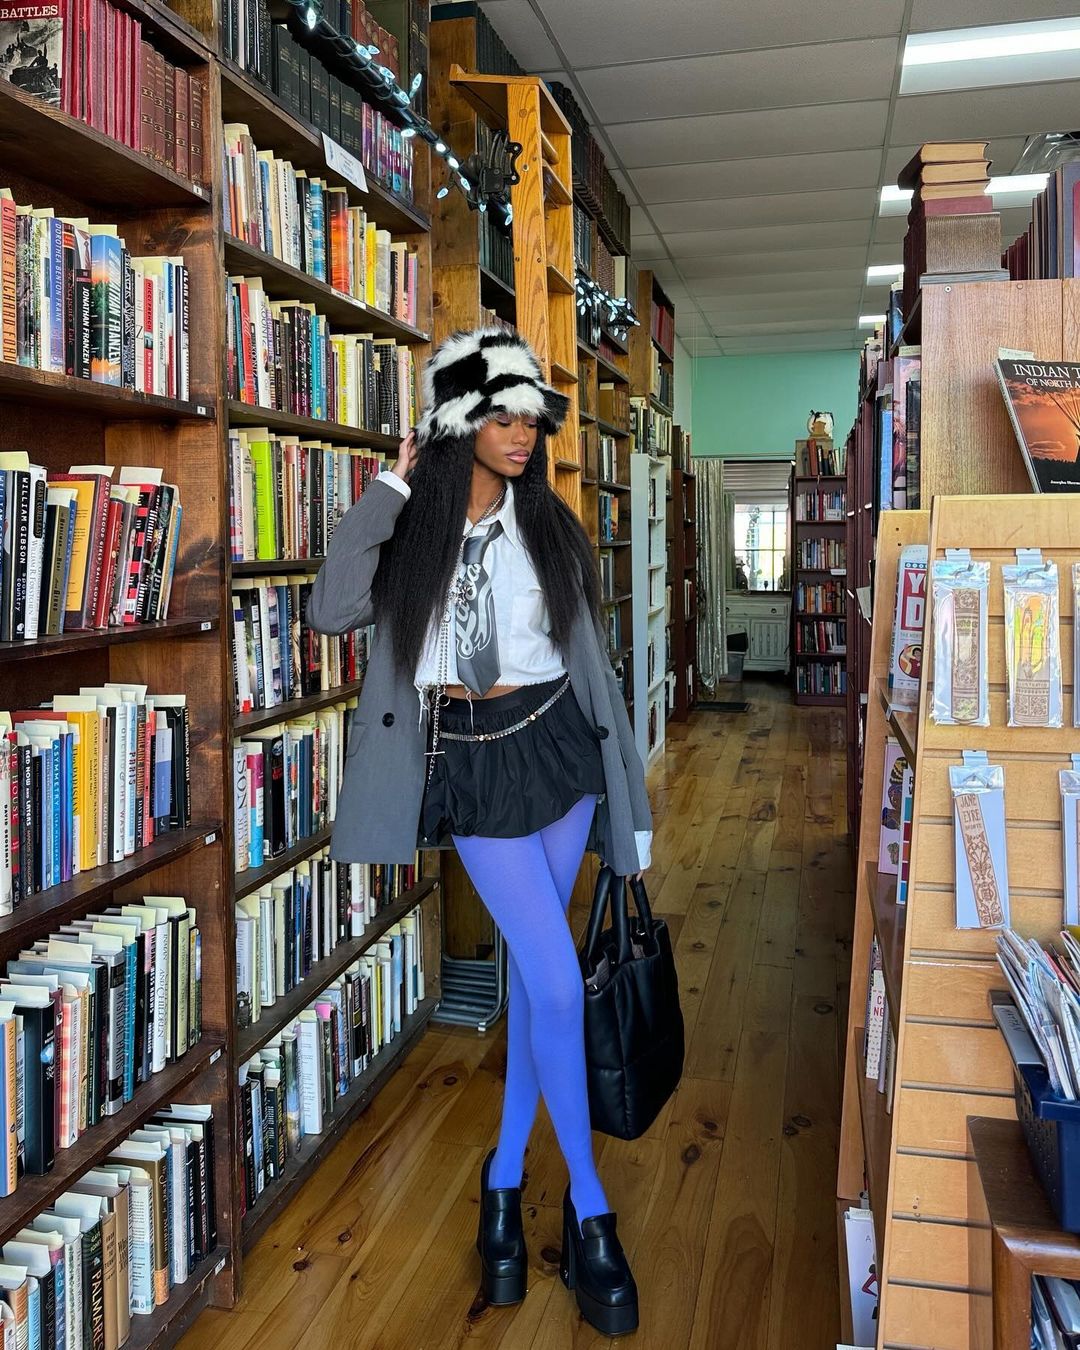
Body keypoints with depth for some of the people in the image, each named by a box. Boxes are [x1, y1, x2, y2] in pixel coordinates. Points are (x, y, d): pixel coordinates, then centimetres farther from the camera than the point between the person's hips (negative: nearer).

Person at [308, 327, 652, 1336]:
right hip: (465, 762, -2)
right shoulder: (410, 527, -1)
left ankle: (506, 1173, 29)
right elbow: (331, 611, -18)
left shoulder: (548, 525, 5)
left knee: (531, 967, 9)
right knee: (557, 979, -7)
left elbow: (588, 655, 7)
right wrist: (392, 484, -13)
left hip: (553, 746, 2)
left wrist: (623, 785, 7)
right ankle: (589, 1205, 13)